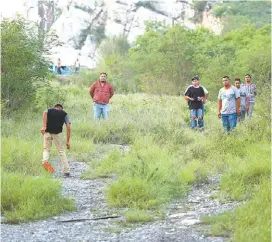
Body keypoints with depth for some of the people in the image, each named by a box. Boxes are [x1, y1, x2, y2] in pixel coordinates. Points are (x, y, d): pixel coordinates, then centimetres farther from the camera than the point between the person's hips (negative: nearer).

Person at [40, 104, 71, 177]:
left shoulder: (49, 110, 23)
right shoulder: (64, 114, 21)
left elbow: (45, 113, -5)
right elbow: (68, 127, 8)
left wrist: (44, 126, -12)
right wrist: (68, 141, 9)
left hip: (47, 132, 1)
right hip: (57, 133, -1)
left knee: (46, 149, 18)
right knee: (62, 152, 11)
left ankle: (45, 161, -13)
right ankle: (66, 172, 10)